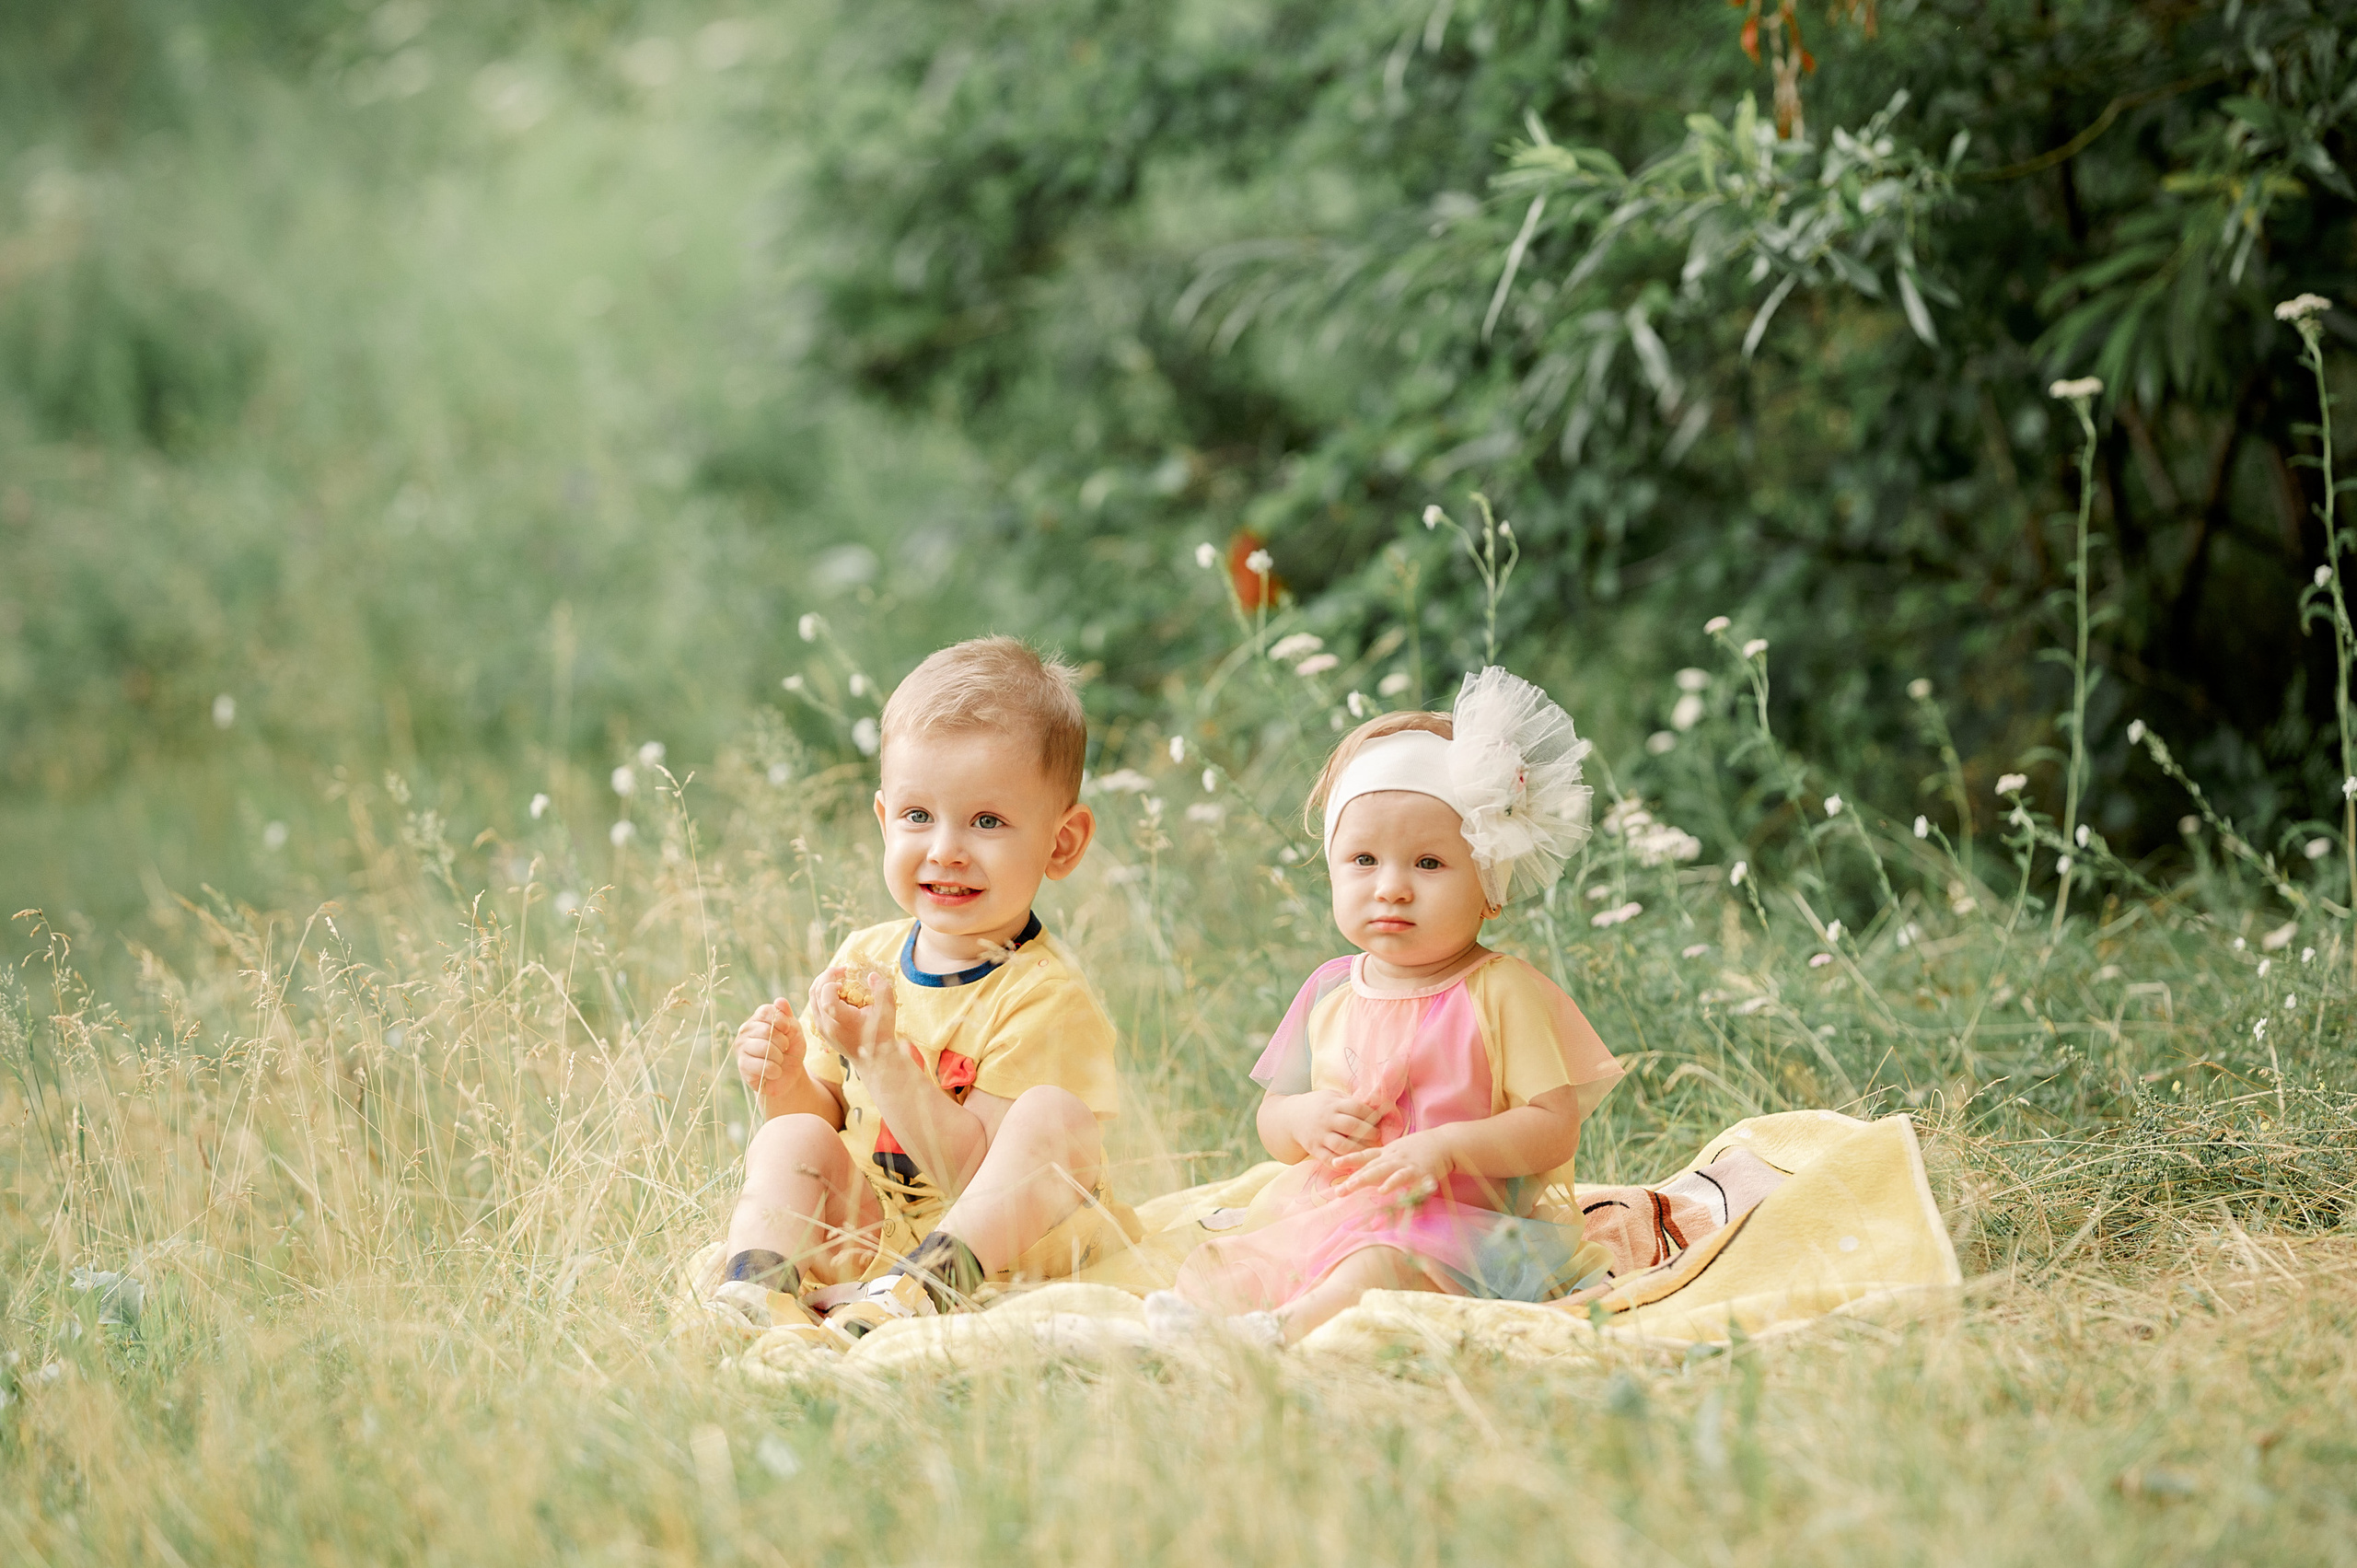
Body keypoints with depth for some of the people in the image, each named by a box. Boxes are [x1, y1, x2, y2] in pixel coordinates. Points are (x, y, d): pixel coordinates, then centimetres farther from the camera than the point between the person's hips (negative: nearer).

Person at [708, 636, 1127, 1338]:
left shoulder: (1045, 994, -16)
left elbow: (973, 1172, -22)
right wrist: (789, 1085, -10)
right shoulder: (864, 958, 5)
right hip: (869, 1225, 5)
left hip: (1006, 1243, -5)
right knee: (790, 1138, -16)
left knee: (1055, 1116, -30)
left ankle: (925, 1286, -43)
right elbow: (830, 1117, 14)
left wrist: (880, 1056, -29)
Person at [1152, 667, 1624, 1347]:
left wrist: (1448, 1145, -22)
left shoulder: (1503, 992, -4)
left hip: (1454, 1226, -7)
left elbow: (1556, 1127, -9)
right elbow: (1270, 1120, 20)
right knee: (1206, 1266, -10)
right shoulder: (1331, 992, 13)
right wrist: (1304, 1120, -4)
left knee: (1379, 1270, -38)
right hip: (1319, 1219, 7)